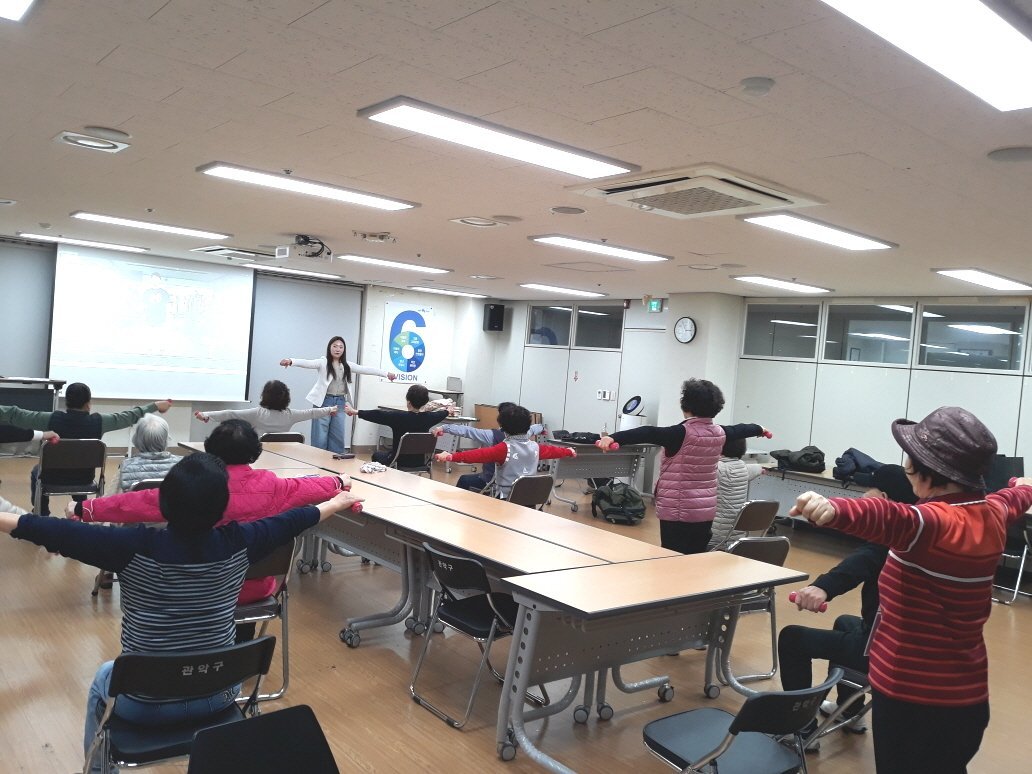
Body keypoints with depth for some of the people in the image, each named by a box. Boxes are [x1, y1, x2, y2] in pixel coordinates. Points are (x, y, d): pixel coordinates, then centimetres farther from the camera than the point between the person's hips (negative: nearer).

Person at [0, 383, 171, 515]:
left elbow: (15, 414, -13)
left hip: (54, 477, -1)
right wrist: (156, 405, 5)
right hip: (85, 479, 1)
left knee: (36, 471, 34)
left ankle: (41, 517, 36)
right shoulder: (98, 422, -20)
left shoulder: (52, 419, -23)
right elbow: (131, 416, -7)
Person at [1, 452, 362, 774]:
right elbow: (289, 521, 0)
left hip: (146, 704, -2)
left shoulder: (136, 548, -24)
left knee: (103, 677, 32)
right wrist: (337, 502, 15)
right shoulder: (237, 544, -15)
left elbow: (60, 534, -24)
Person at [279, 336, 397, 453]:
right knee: (320, 437, -1)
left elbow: (365, 369, 10)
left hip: (340, 403, 4)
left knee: (337, 437, 9)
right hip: (324, 402, -4)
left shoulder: (347, 365, 11)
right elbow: (308, 363, -18)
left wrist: (386, 373, 6)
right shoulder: (323, 363, -3)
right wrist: (291, 361, -38)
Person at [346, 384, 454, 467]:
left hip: (400, 464, -4)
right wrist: (448, 411, 34)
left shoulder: (399, 417, -23)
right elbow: (440, 414, 12)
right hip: (420, 463, 5)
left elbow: (377, 415, -16)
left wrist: (355, 412, -5)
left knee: (376, 455, 27)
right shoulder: (428, 417, -9)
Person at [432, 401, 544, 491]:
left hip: (491, 482, -6)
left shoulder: (494, 435, -24)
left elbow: (468, 431, -30)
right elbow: (534, 428, 15)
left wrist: (444, 428, -29)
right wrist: (541, 427, 38)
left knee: (463, 479, 23)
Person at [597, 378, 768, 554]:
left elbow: (649, 433, -31)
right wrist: (760, 429, 47)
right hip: (707, 511, 7)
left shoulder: (682, 433, -17)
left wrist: (613, 438, -44)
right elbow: (739, 430, 25)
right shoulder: (719, 433, 4)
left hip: (678, 511, -7)